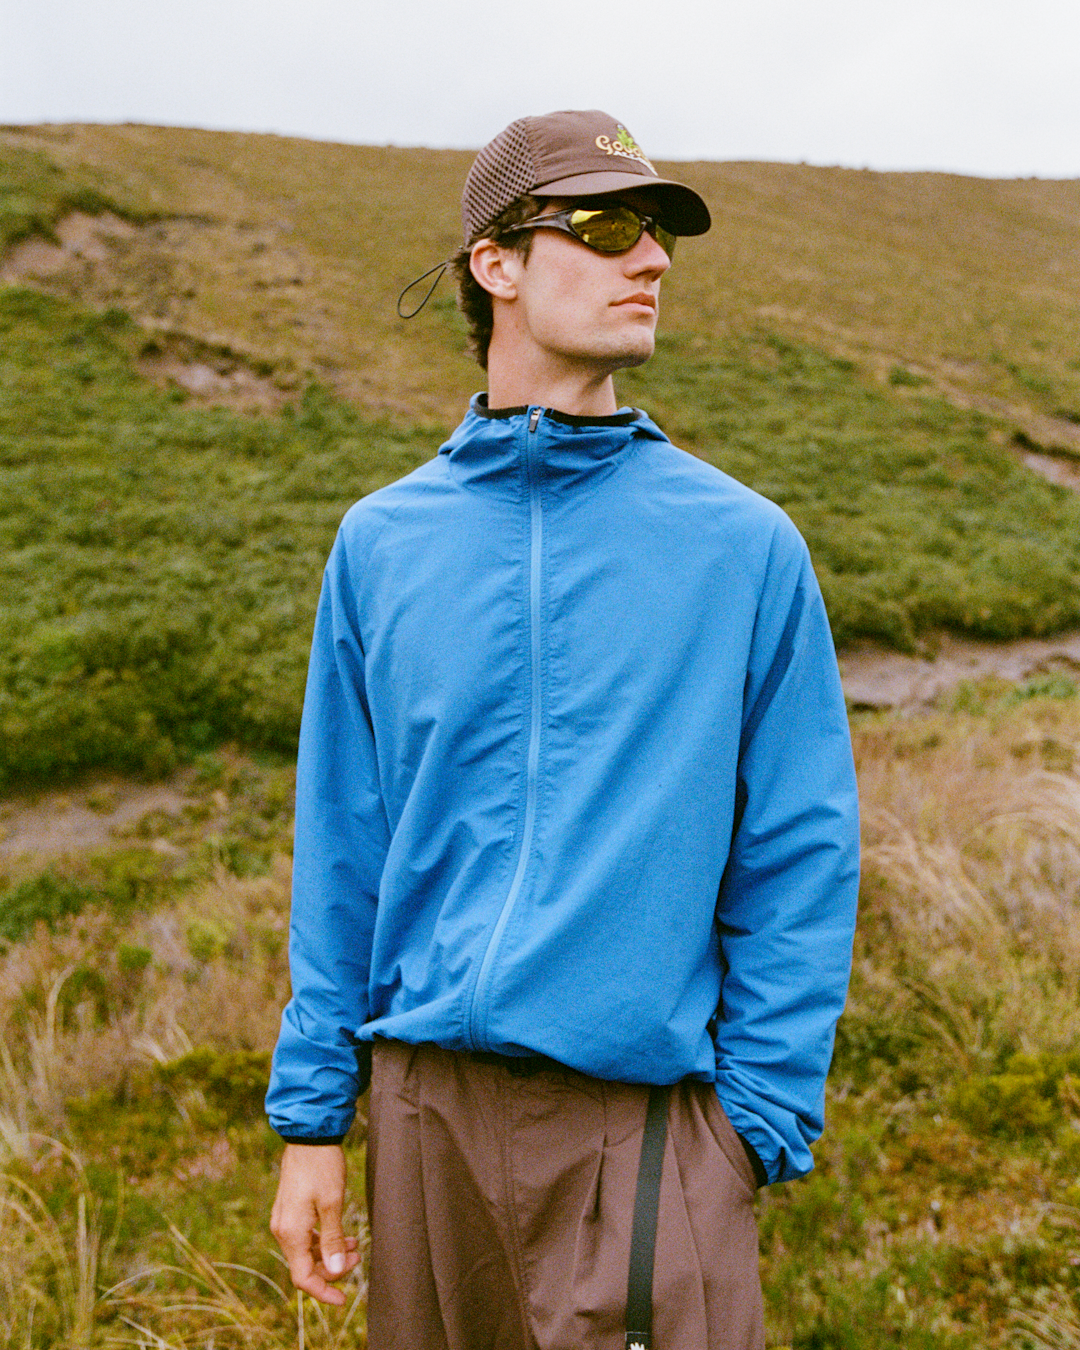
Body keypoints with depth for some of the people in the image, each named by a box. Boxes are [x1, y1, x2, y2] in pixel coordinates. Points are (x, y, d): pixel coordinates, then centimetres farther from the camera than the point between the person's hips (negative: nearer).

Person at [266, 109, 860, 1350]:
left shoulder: (745, 544, -3)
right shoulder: (380, 544, 3)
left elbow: (799, 863, -2)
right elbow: (338, 854, 6)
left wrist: (758, 1123, -6)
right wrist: (312, 1115, 5)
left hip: (645, 1113, -2)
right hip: (426, 1104, 3)